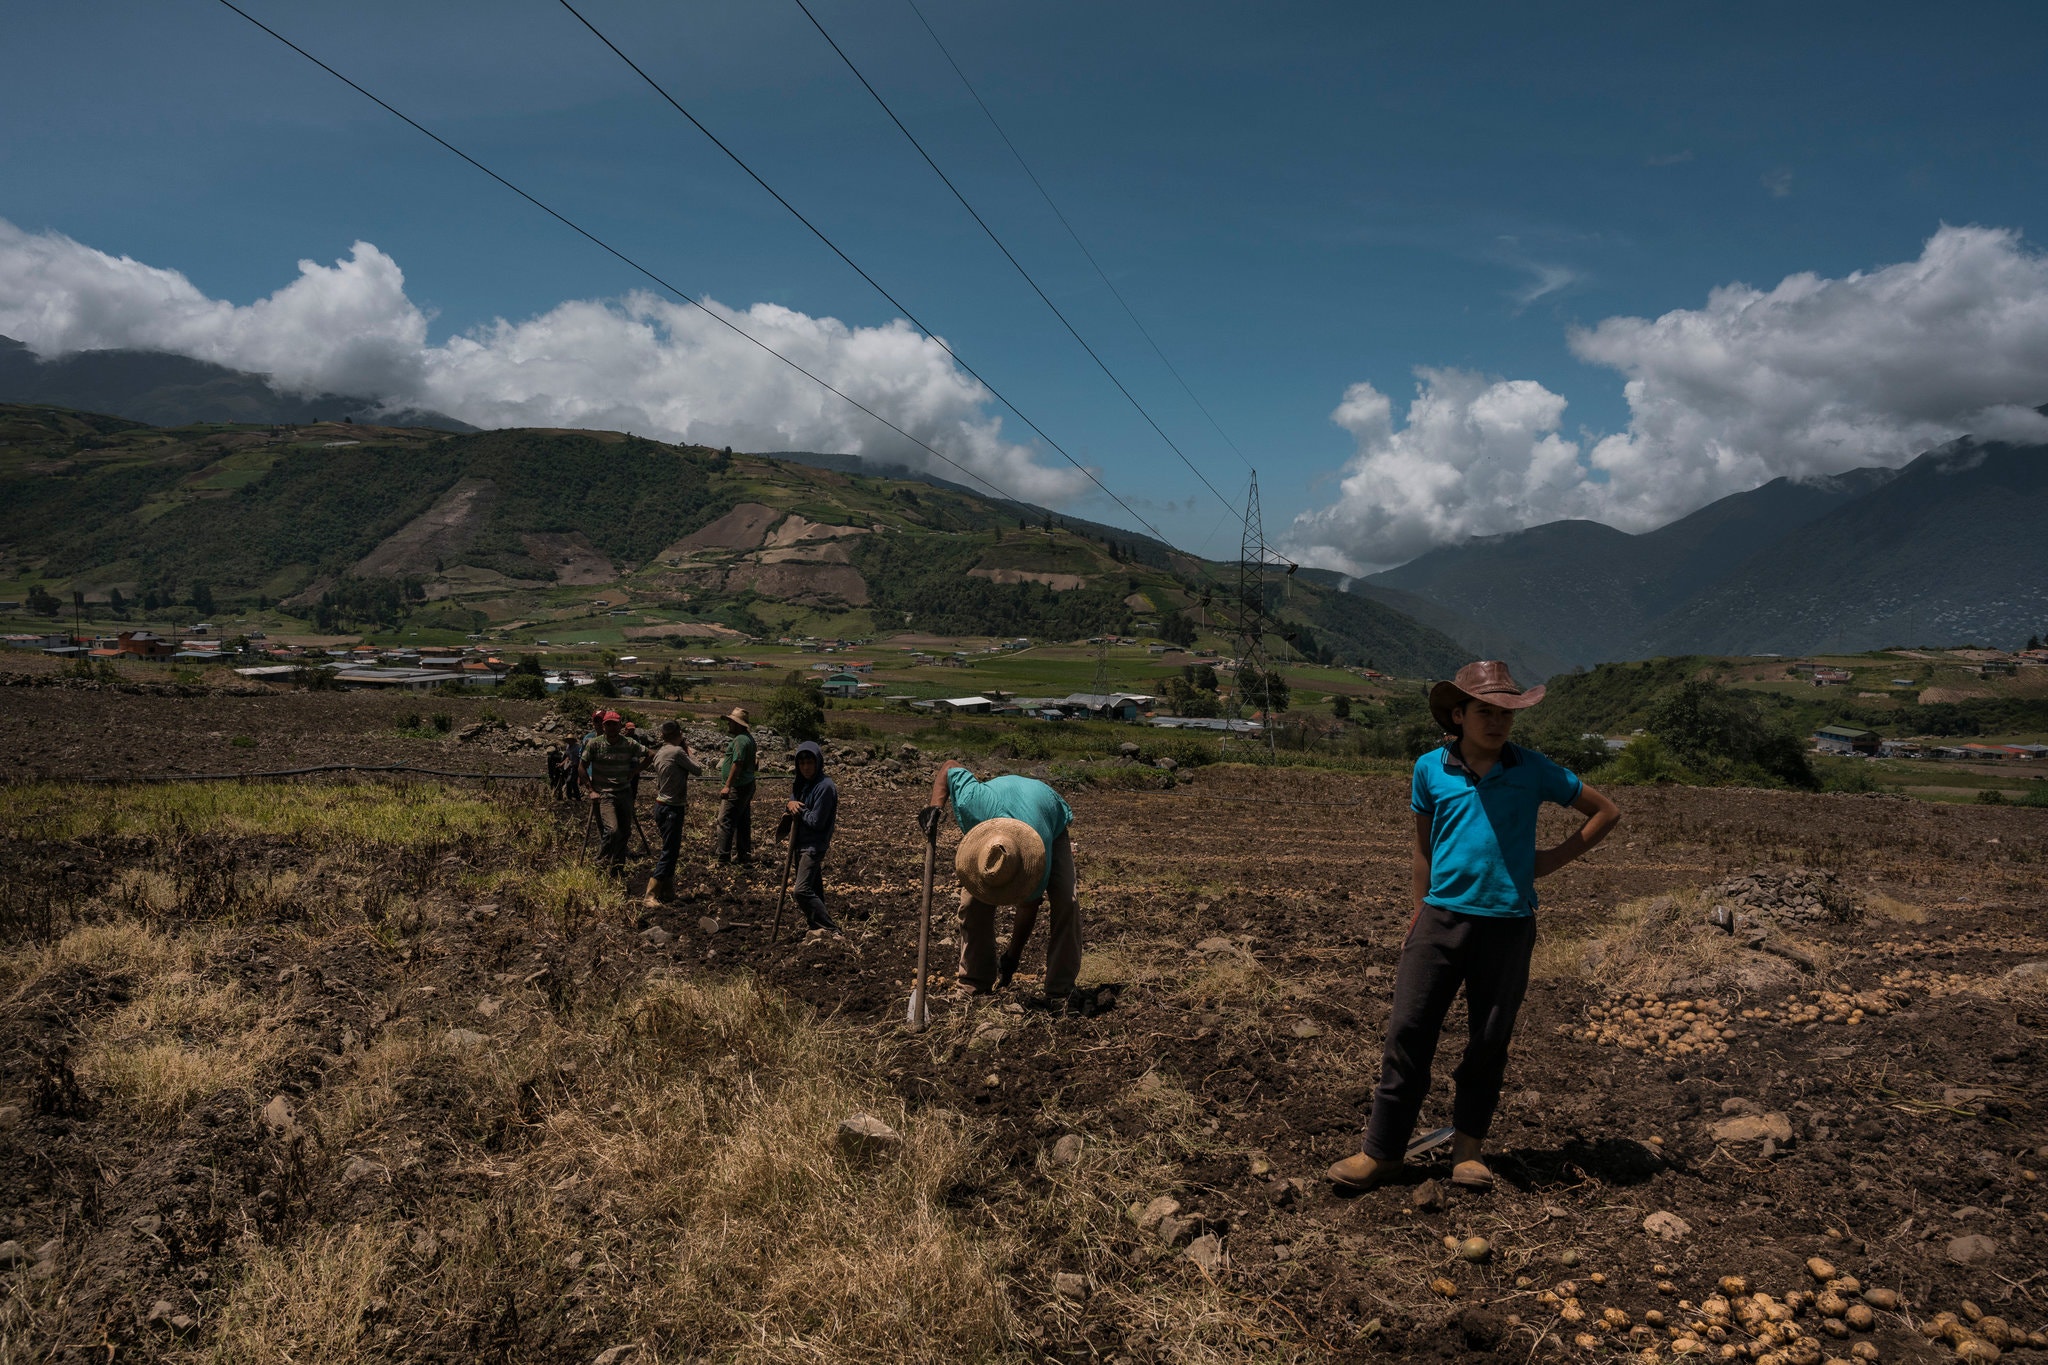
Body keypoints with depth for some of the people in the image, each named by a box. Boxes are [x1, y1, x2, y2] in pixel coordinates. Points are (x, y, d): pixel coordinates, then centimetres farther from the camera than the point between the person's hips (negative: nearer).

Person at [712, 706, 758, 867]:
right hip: (747, 786, 11)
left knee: (725, 822, -8)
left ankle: (723, 859, -7)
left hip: (737, 788, -11)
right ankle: (745, 858, 18)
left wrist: (727, 786, -25)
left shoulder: (740, 740, -18)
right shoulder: (748, 738, 15)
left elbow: (737, 764, -25)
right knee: (743, 823, 13)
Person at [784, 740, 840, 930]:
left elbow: (816, 822, -21)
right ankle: (817, 924, 23)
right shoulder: (800, 784, 8)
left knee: (801, 891, -17)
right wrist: (791, 805, -9)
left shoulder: (825, 787, -18)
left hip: (814, 845, -9)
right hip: (800, 843, 9)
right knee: (814, 890, 15)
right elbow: (794, 811, 14)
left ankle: (830, 929, -12)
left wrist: (798, 808, -8)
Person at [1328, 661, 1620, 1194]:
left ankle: (1468, 1147, 24)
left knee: (1490, 1040, 8)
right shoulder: (1430, 769, 2)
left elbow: (1605, 811, 11)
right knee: (1408, 1030, -3)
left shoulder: (1532, 769, 0)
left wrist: (1553, 859, 3)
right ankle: (1382, 1151, 6)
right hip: (1443, 916, 0)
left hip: (1507, 923, 0)